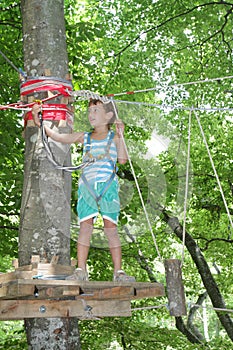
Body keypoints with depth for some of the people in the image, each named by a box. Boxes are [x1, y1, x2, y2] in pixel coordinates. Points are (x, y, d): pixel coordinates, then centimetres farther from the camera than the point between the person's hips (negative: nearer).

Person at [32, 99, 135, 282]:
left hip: (108, 186, -2)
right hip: (86, 186, 2)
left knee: (111, 228, -4)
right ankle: (81, 270, -5)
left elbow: (122, 159, -2)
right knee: (85, 227, -6)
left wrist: (120, 135, -4)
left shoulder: (113, 137, 11)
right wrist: (39, 122, 5)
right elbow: (58, 137, 13)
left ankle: (118, 271, 0)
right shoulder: (84, 137, 18)